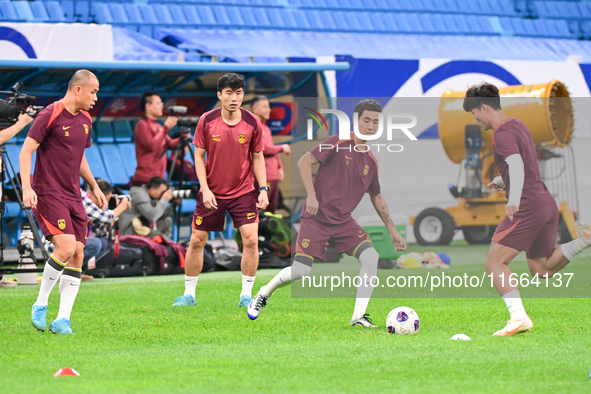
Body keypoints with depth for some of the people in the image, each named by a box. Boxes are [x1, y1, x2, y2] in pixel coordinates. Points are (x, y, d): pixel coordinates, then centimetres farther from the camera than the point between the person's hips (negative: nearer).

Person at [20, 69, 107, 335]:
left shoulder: (85, 120, 14)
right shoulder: (50, 115, -10)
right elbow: (26, 151, -11)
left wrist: (94, 186, 25)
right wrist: (27, 188, -20)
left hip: (73, 196, 8)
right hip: (48, 194, -8)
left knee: (77, 253, -3)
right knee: (66, 247, -20)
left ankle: (62, 320, -1)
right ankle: (40, 305, -2)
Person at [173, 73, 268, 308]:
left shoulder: (252, 123, -6)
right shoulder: (206, 121, -8)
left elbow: (257, 157, 4)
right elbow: (199, 156, -2)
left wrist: (263, 189, -5)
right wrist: (204, 189, -11)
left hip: (243, 191, 0)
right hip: (212, 192, 0)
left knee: (251, 239, -12)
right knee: (197, 240, 3)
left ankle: (246, 295, 1)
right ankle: (189, 294, 18)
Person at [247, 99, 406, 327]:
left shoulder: (371, 161, 10)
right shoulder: (338, 143, -9)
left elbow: (376, 197, 23)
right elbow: (304, 162, -16)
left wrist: (392, 231, 20)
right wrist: (311, 195, -26)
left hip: (343, 221, 5)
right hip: (316, 218, -5)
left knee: (371, 256, -17)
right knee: (300, 271, -13)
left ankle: (359, 315, -11)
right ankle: (264, 293, 18)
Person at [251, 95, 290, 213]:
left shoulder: (266, 127, 19)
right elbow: (264, 148, -20)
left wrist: (279, 167, 15)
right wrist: (282, 148, -5)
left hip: (273, 176, 10)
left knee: (271, 210, 11)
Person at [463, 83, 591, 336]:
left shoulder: (503, 134, -12)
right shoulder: (518, 126, 19)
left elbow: (517, 165, -30)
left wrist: (514, 201, -42)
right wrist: (503, 181, 25)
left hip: (527, 207, -10)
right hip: (547, 203, 10)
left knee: (495, 263, -8)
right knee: (540, 271, 17)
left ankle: (519, 316, -22)